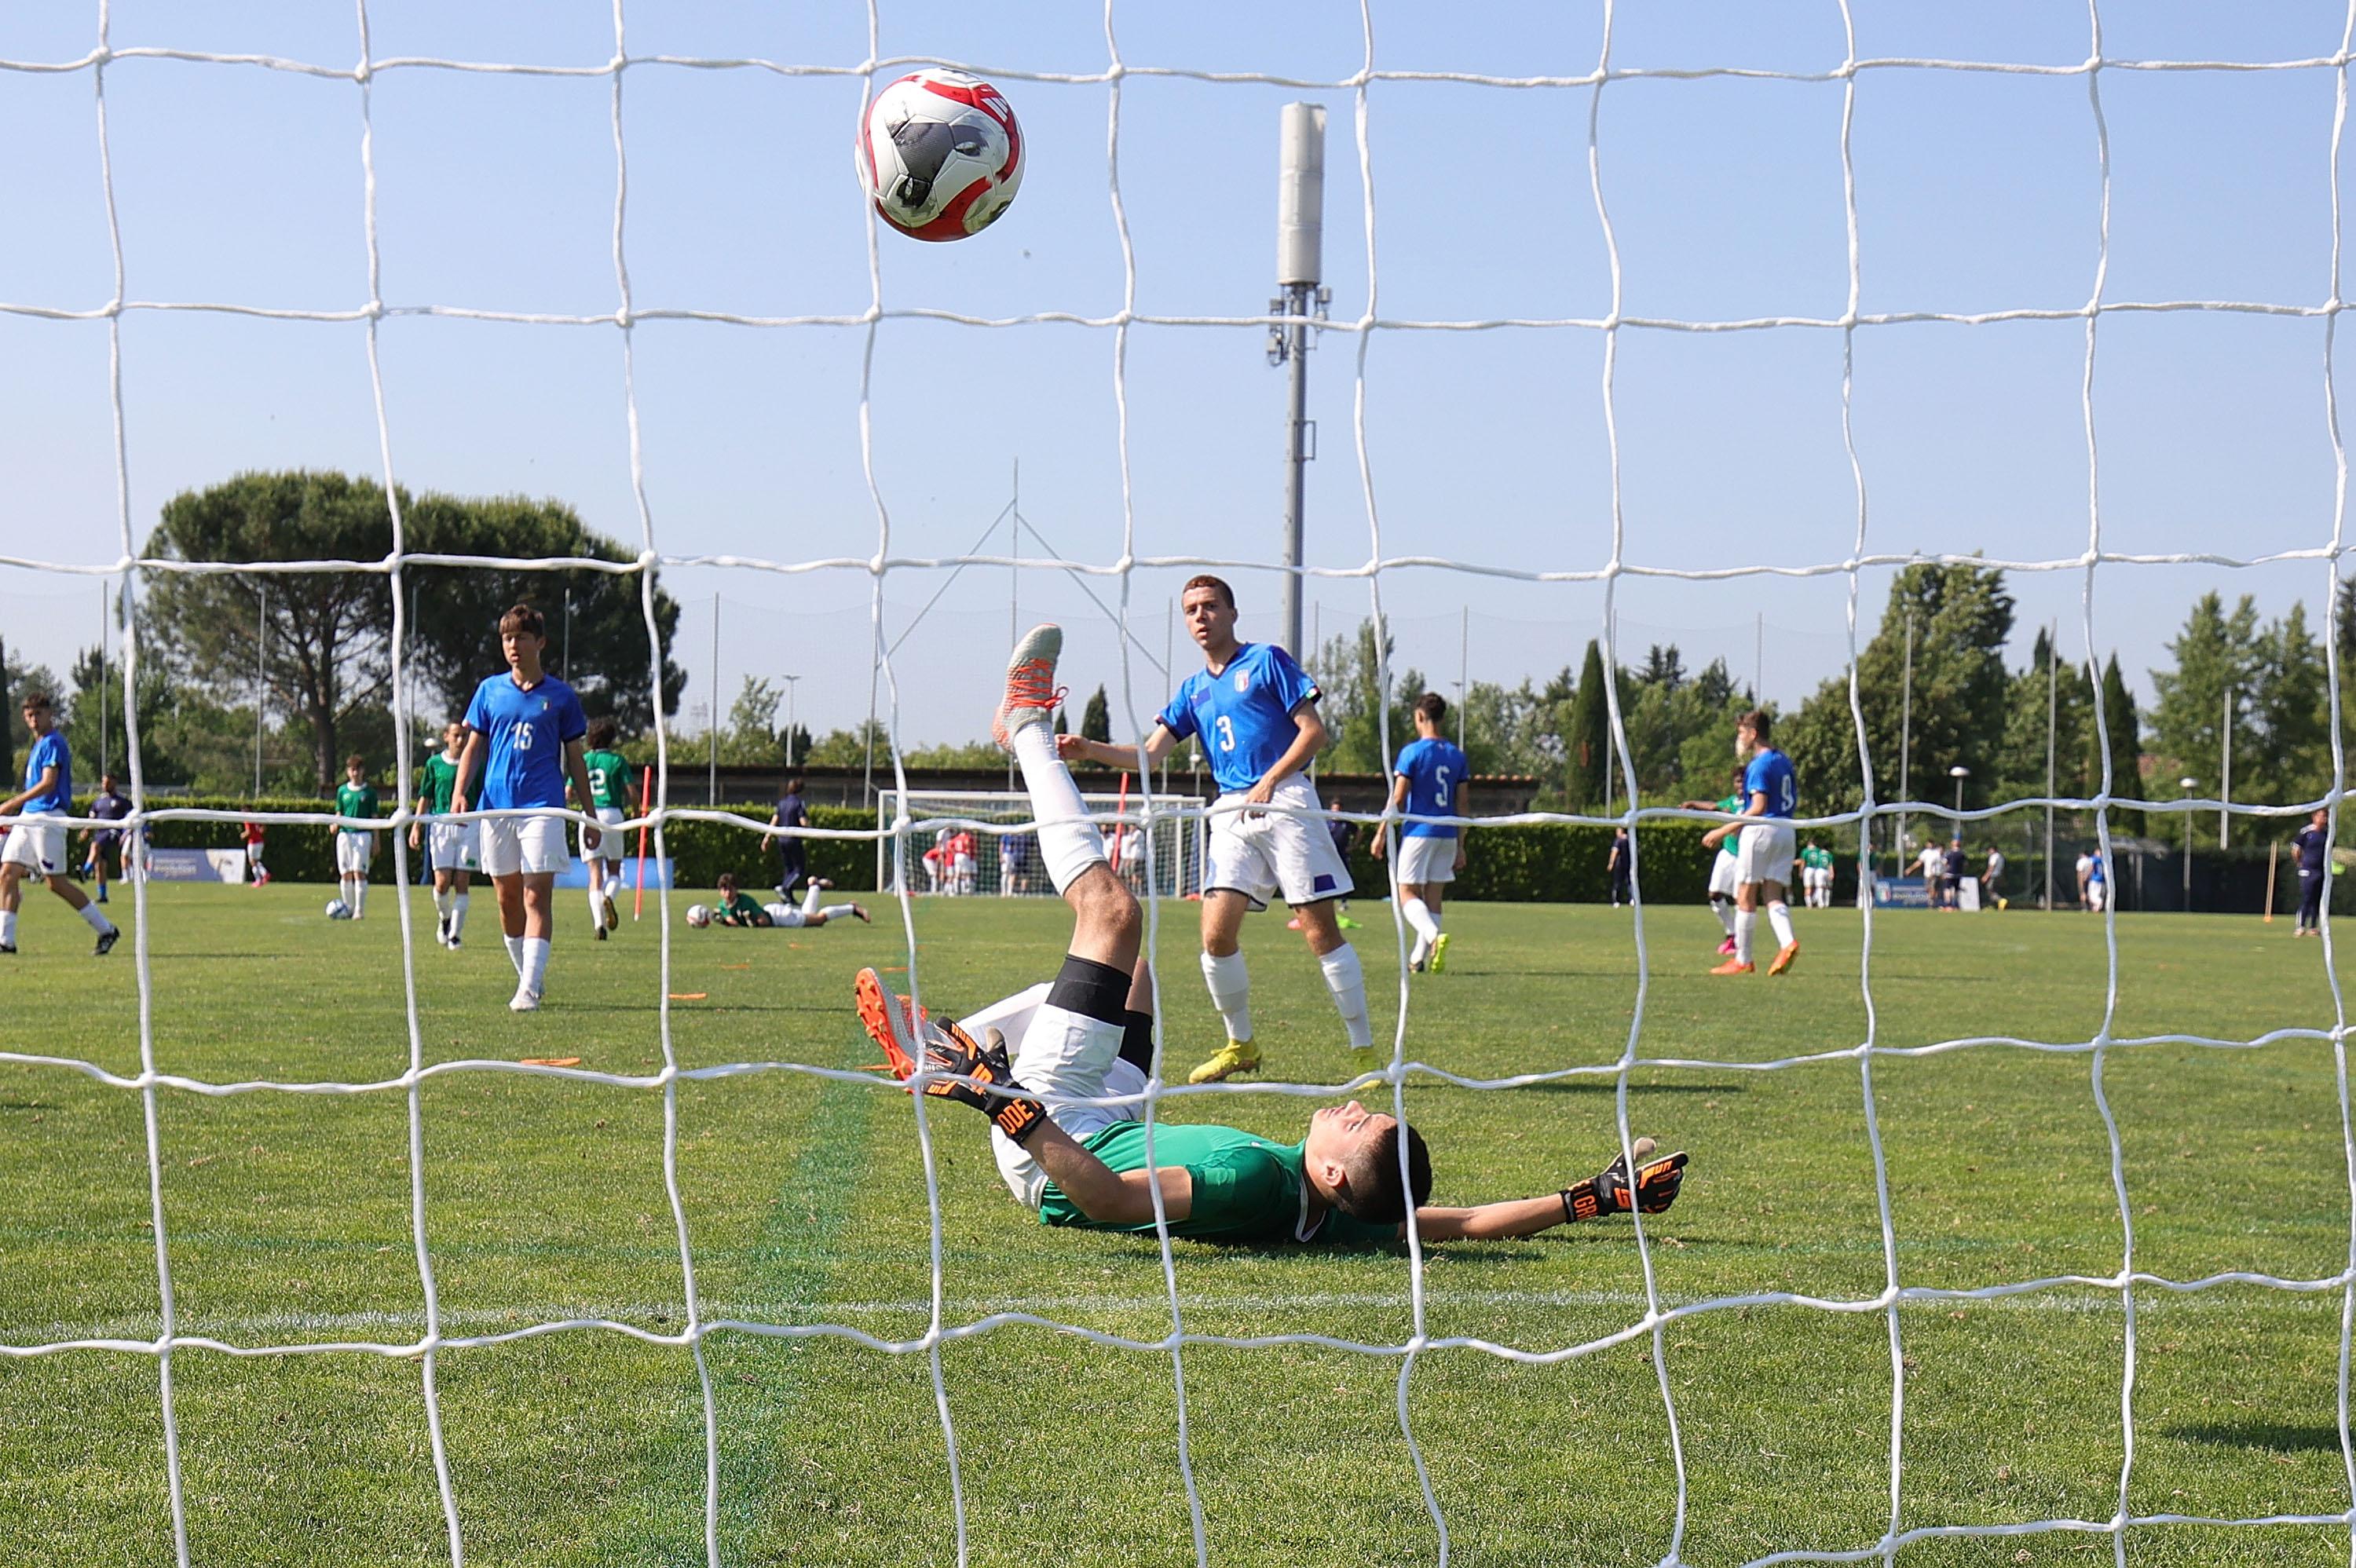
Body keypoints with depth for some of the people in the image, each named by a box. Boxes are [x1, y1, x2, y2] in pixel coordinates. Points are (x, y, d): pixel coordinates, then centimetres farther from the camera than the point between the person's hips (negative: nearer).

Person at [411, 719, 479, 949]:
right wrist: (415, 827, 5)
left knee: (462, 883, -4)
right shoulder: (434, 764, 8)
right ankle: (444, 918, 23)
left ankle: (455, 934, 1)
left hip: (470, 826, 0)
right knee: (442, 882, -7)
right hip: (441, 825, 0)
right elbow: (425, 798, 11)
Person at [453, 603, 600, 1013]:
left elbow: (574, 759, 10)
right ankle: (528, 976, 21)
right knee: (507, 898, 7)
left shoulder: (560, 696, 6)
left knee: (537, 895, -11)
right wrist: (460, 792, -3)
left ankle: (529, 989, -15)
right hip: (497, 805, 3)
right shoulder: (490, 690, 11)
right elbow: (474, 747, 14)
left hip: (544, 806, -3)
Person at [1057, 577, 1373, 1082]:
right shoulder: (1193, 690, 18)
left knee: (1320, 929, -7)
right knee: (1216, 933, -6)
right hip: (1231, 813, 5)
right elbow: (1150, 753, 11)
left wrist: (1270, 779, -15)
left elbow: (1314, 730, -3)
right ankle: (1240, 1045, 12)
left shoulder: (1267, 660, 2)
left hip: (1284, 803, -5)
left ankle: (1364, 1050, -1)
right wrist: (1088, 749, -4)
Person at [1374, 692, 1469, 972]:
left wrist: (1382, 833, -1)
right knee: (1433, 896, 10)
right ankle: (1419, 958, 11)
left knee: (1407, 894, -4)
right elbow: (1462, 806, 10)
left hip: (1418, 831, -5)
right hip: (1447, 834, 5)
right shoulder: (1457, 756, 8)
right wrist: (1461, 847, 14)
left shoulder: (1412, 752, -7)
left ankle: (1434, 936, -30)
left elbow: (1397, 799, -9)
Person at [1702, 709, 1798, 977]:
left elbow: (1759, 807, -19)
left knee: (1745, 897, 2)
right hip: (1786, 830, 8)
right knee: (1773, 895, 7)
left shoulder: (1759, 765, -13)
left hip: (1761, 829, -8)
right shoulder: (1784, 761, 13)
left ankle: (1743, 960, 7)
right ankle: (1788, 943, -18)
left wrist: (1724, 830, -18)